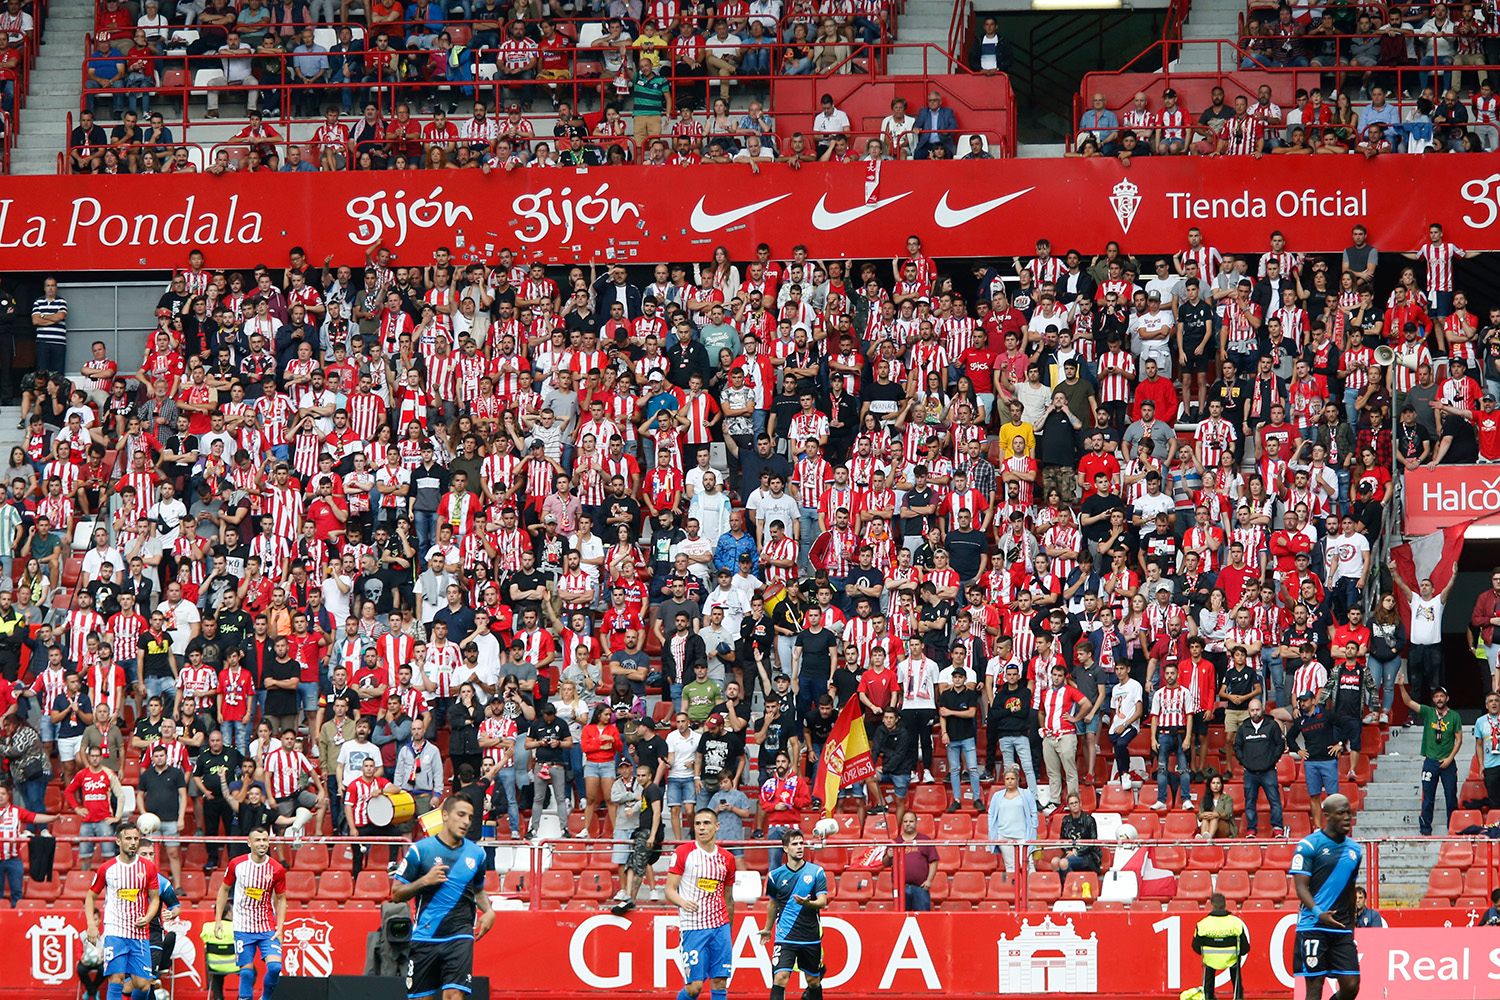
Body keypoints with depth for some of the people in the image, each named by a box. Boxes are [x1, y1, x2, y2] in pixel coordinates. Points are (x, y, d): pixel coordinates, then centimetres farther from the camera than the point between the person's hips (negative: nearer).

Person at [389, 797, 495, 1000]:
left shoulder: (476, 853, 9)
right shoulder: (420, 850, -1)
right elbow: (396, 894, 1)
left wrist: (488, 911, 6)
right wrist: (425, 881, -15)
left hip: (459, 937, 1)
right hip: (425, 936, -1)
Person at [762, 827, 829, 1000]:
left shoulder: (817, 872, 0)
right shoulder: (775, 876, 3)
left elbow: (822, 902, -7)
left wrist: (807, 903, -29)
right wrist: (768, 929, 28)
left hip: (811, 938, 1)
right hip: (785, 938, -1)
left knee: (813, 981, 12)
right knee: (780, 977, -18)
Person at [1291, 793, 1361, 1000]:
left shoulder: (1355, 849, 14)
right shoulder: (1309, 845, -4)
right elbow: (1300, 886, -9)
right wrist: (1318, 913, -25)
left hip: (1342, 929, 5)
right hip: (1313, 927, -5)